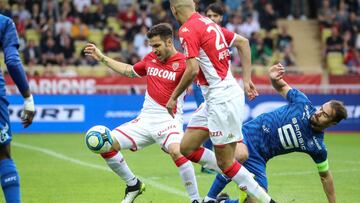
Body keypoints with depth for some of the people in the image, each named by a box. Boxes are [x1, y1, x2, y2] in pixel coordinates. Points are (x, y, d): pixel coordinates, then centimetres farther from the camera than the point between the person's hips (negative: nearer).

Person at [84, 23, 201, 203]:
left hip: (169, 120, -7)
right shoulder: (150, 58, 10)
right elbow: (130, 71, 27)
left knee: (176, 151, -37)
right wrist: (102, 58, 28)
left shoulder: (182, 62, -9)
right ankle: (133, 185, 17)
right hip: (145, 119, 7)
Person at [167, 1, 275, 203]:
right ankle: (242, 179, 13)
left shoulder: (187, 30, -14)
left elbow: (192, 70, -22)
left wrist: (173, 97, -8)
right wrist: (247, 79, 15)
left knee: (225, 162, -2)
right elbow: (243, 42, 17)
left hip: (222, 99, -9)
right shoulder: (207, 23, 13)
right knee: (187, 148, 12)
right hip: (214, 98, 9)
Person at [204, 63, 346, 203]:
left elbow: (325, 176, 7)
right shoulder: (303, 102, -7)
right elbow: (282, 87, 8)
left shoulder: (317, 147, -5)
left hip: (259, 158, 2)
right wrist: (273, 78, -16)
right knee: (240, 155, -38)